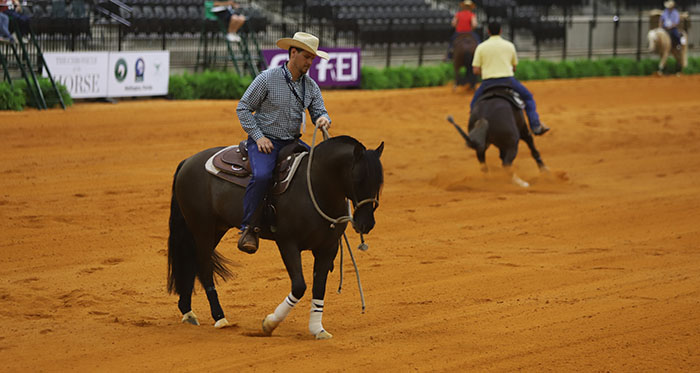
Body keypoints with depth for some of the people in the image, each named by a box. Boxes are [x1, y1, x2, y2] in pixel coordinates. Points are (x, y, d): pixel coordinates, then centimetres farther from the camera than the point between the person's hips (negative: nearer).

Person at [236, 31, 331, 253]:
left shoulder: (311, 86, 6)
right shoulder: (267, 79, -9)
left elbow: (319, 111, 11)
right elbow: (243, 108, -4)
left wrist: (323, 119, -16)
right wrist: (258, 136, -13)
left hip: (292, 142, 6)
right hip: (264, 140, -6)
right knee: (262, 175, -34)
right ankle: (248, 227, -22)